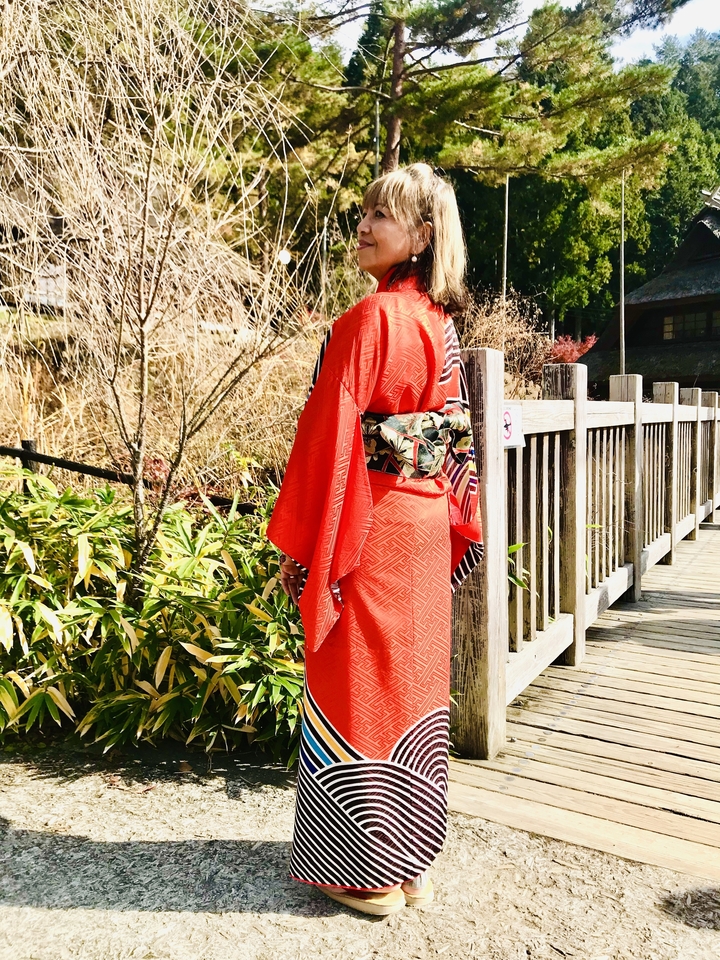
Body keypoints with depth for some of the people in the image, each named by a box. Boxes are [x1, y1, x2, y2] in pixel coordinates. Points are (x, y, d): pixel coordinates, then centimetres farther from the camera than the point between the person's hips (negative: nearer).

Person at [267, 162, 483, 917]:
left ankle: (370, 872, 22)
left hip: (369, 527, -8)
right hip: (427, 525, 8)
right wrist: (451, 523, 19)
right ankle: (412, 857, 32)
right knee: (413, 683, 16)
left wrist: (296, 545, -10)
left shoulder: (369, 319, -15)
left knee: (359, 688, 5)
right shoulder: (440, 322, 9)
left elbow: (329, 438, -17)